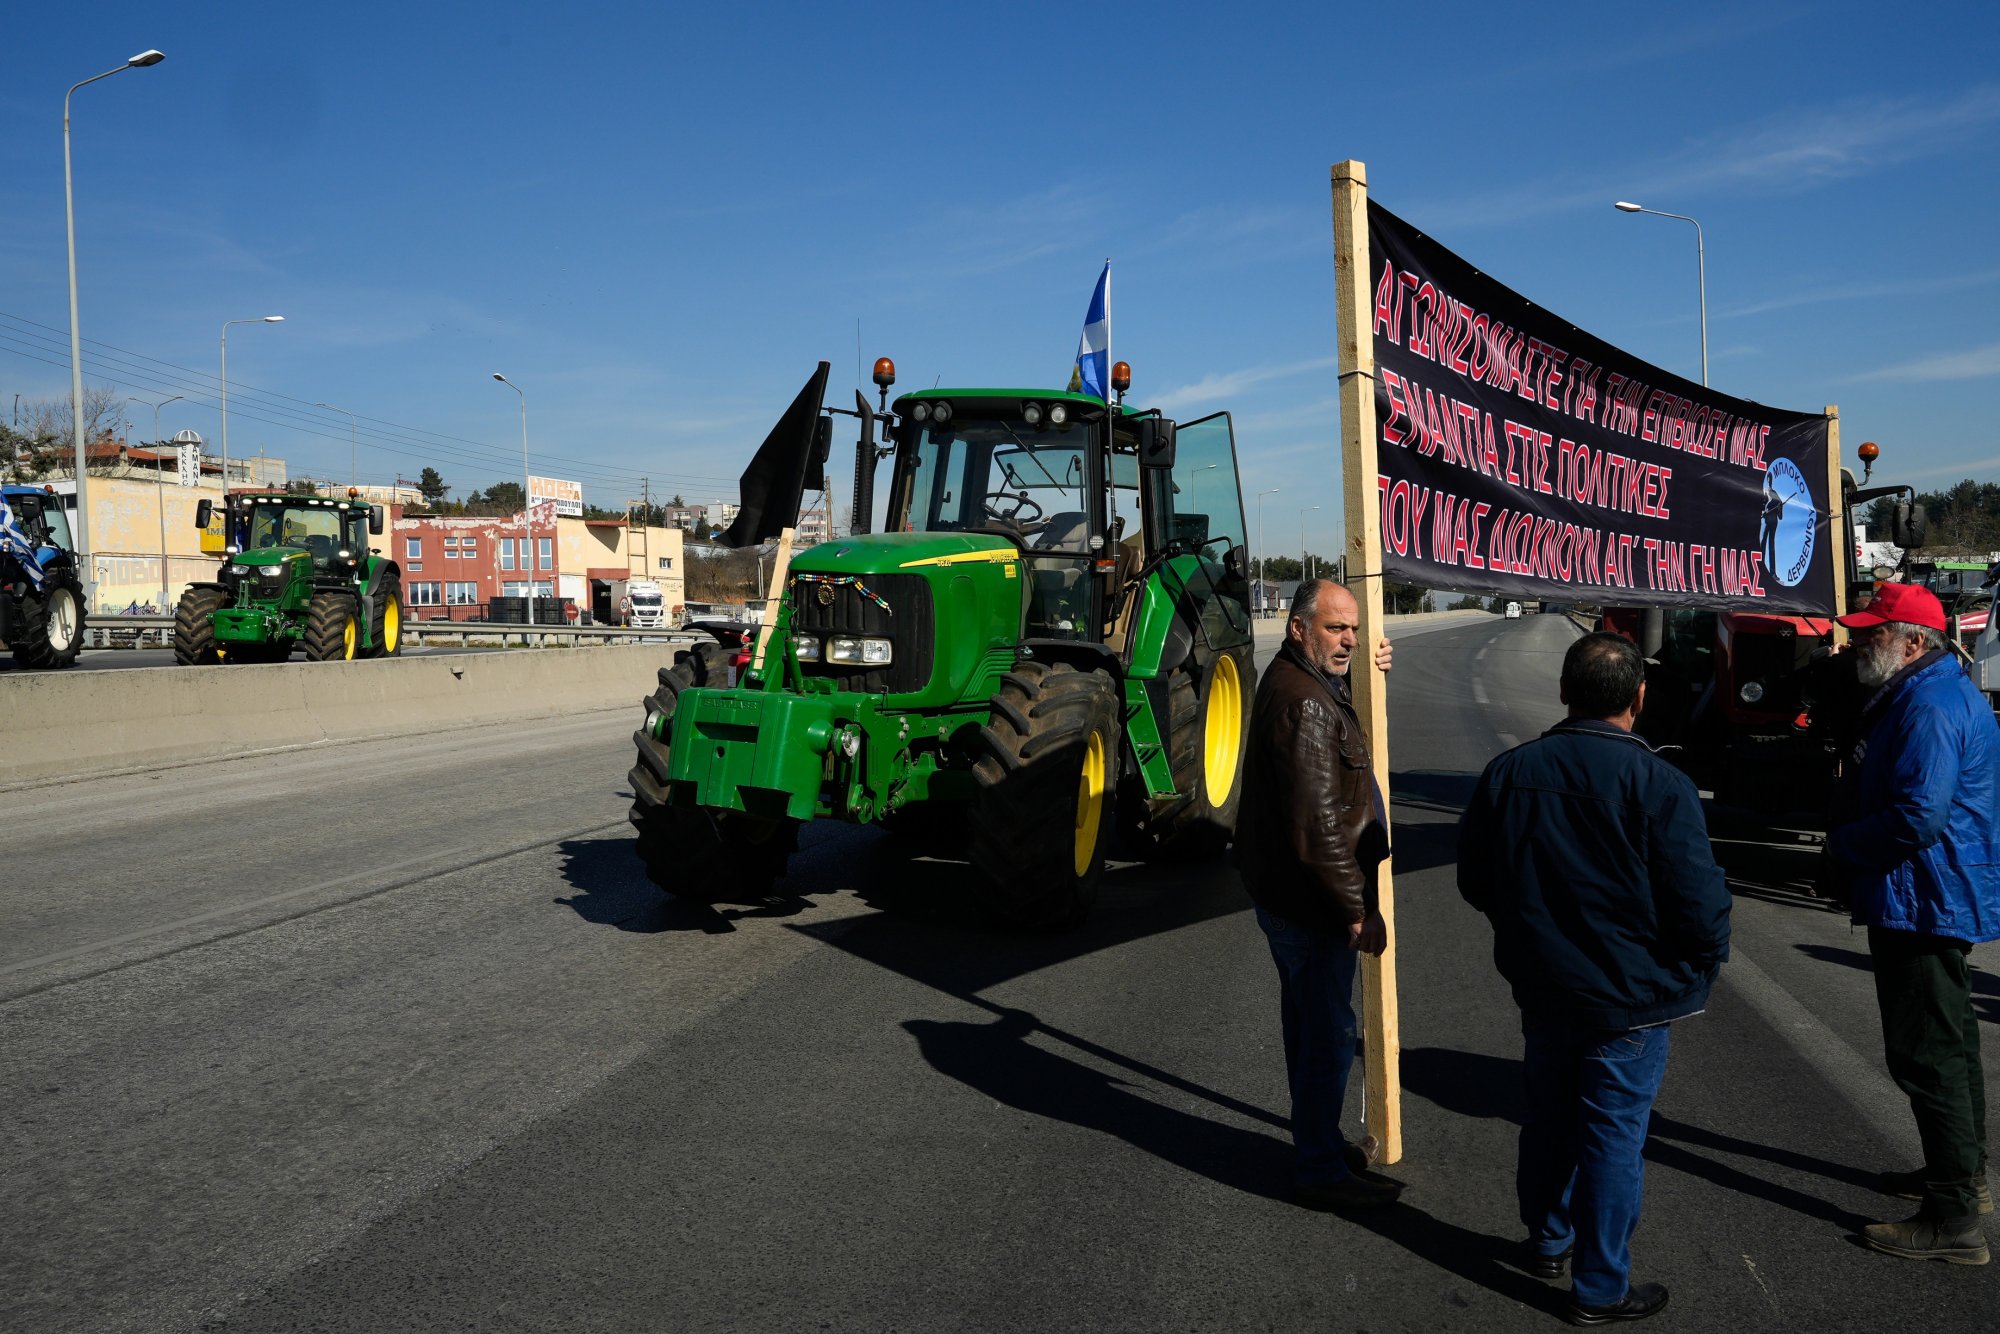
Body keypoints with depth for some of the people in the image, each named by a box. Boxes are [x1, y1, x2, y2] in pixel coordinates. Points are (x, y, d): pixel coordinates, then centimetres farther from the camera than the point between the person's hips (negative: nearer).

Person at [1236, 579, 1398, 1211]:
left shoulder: (1297, 683, 10)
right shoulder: (1303, 702, -24)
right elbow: (1318, 823, -28)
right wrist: (1359, 911, -23)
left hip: (1287, 893, 11)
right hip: (1311, 901, -11)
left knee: (1310, 1023, 22)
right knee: (1327, 1034, 1)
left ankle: (1318, 1142, 37)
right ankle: (1320, 1171, 13)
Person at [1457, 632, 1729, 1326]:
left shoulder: (1507, 773, -3)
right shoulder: (1659, 785, -19)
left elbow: (1475, 882, 6)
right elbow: (1699, 902, -18)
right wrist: (1705, 959, 3)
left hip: (1540, 988, 5)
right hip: (1629, 998, -5)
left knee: (1548, 1117, 21)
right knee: (1613, 1136, 6)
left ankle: (1547, 1242, 38)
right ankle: (1600, 1288, 17)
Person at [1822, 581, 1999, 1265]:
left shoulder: (1930, 708, -22)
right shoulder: (1933, 692, 14)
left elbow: (1915, 818, -29)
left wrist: (1841, 846, -13)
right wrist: (1847, 843, 9)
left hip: (1923, 902, -11)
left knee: (1927, 1054, -6)